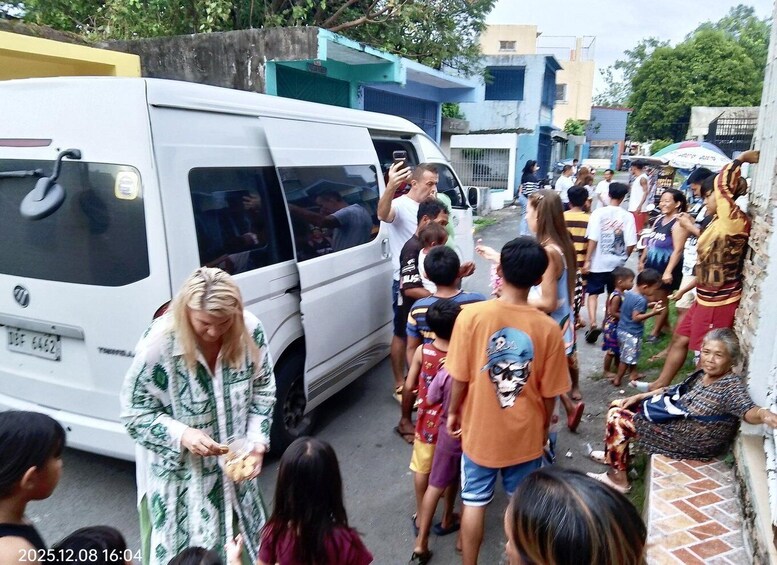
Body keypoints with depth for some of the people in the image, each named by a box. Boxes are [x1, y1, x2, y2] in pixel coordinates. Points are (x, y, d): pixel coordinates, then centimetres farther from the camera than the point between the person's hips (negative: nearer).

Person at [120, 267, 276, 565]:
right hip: (178, 474, -3)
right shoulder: (158, 344, -27)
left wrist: (256, 441, -12)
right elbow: (134, 413, -14)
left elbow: (262, 390, -1)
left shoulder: (250, 331, -16)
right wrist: (181, 435, -29)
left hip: (233, 465, 4)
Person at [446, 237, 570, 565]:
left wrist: (453, 412, 7)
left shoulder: (471, 315, -19)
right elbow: (549, 392, -7)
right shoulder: (548, 328, -16)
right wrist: (544, 428, 12)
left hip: (480, 430, 0)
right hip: (525, 434, 1)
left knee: (474, 503, 18)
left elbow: (460, 377, -12)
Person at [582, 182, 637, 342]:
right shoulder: (627, 216, -6)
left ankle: (593, 324, -8)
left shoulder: (598, 212, -10)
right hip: (617, 262, 2)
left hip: (598, 262, -2)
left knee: (593, 293, 8)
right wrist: (624, 257, 11)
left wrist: (587, 260, -7)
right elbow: (631, 244, -8)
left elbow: (593, 239, -14)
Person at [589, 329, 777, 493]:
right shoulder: (701, 374, 2)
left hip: (692, 443, -9)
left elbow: (747, 410, -43)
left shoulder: (731, 385, -24)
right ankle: (614, 455, 30)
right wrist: (638, 397, 12)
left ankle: (618, 479, 4)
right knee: (619, 406, 12)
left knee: (617, 418, -12)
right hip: (675, 422, 9)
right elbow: (674, 390, 16)